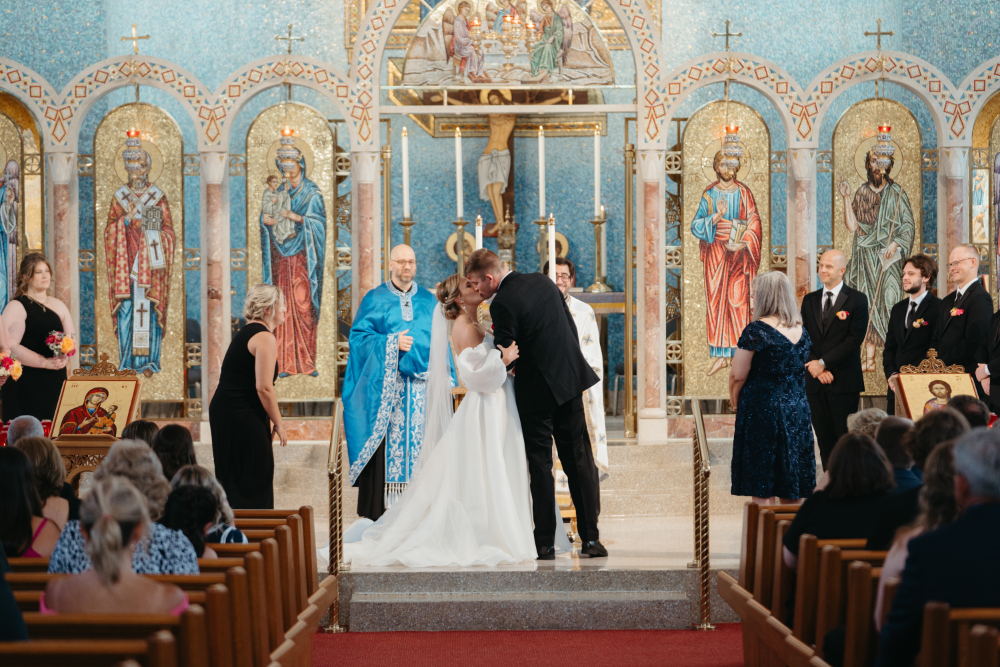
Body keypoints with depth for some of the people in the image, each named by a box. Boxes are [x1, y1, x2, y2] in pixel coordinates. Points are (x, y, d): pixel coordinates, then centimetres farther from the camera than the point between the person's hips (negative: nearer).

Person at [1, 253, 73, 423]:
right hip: (25, 382, -5)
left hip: (56, 383, 5)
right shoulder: (16, 307, -3)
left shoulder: (58, 306, 16)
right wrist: (46, 363, -17)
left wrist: (64, 358, -7)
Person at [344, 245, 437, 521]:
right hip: (384, 388, -3)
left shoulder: (430, 302, 15)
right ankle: (381, 514, -5)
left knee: (421, 444, -2)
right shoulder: (374, 300, 7)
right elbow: (359, 336, -1)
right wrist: (391, 343, -14)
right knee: (387, 442, -7)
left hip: (422, 388, 3)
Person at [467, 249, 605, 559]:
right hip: (571, 379, 6)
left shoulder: (502, 303, -16)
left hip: (537, 389, -6)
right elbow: (570, 327, 12)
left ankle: (545, 543, 3)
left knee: (540, 465, 2)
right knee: (579, 460, 9)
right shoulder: (542, 281, 6)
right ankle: (591, 537, 9)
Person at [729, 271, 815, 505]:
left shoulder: (757, 330, -13)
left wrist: (735, 399, 5)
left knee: (761, 489, -1)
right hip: (797, 412, 6)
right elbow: (797, 370, 12)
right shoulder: (800, 330, 6)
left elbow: (738, 375, -12)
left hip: (762, 409, -6)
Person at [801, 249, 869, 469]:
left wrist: (823, 363, -12)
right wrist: (815, 367, -6)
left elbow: (855, 339, -9)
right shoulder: (810, 300, 14)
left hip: (844, 381, -4)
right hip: (815, 382, 4)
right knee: (824, 438, 5)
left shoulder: (857, 300, -1)